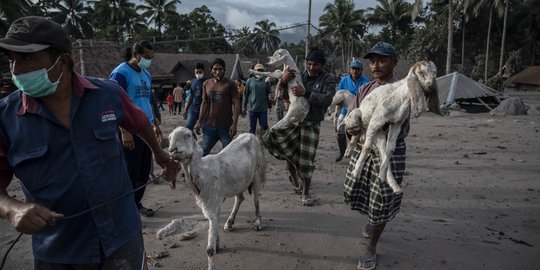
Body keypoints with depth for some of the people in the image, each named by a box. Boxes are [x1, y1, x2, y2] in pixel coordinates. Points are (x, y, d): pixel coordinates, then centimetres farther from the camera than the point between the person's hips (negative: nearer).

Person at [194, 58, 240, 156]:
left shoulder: (230, 84, -3)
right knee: (203, 153, 7)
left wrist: (234, 124, -14)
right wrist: (199, 122, 7)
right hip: (209, 125, 4)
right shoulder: (206, 84, 10)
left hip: (226, 127, -4)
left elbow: (236, 104, -7)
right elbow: (204, 103, 13)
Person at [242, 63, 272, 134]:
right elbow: (245, 94, 6)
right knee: (252, 128, 9)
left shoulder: (266, 81, 4)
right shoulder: (250, 81, 3)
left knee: (264, 127, 0)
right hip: (252, 108, 0)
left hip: (263, 109, 0)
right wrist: (244, 106, 5)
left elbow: (269, 93, 9)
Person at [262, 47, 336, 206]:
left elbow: (327, 100, -20)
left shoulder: (328, 79, -3)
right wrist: (283, 82, -19)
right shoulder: (301, 75, 5)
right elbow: (285, 96, 2)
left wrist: (306, 93, -32)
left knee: (306, 160, 0)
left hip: (311, 124, -3)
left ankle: (305, 193, 21)